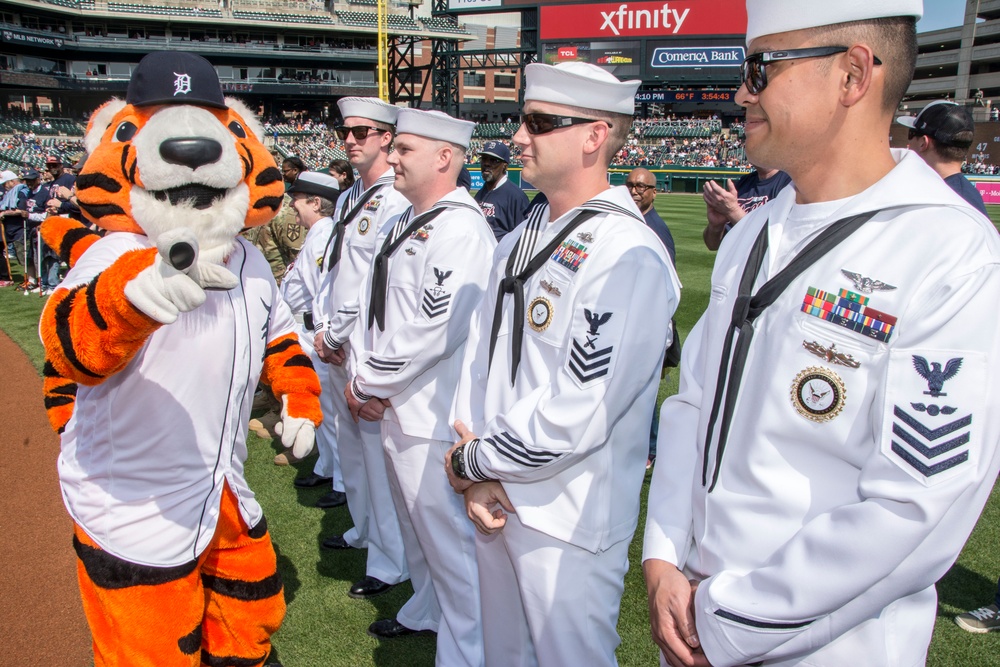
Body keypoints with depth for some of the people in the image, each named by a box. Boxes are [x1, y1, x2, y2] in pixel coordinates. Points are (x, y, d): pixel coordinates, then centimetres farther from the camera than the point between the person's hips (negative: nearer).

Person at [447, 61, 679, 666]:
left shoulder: (628, 257, -22)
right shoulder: (520, 240, 7)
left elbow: (575, 416, -26)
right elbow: (480, 356, 7)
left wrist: (471, 462, -12)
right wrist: (475, 477, -5)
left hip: (568, 523, -8)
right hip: (496, 502, 8)